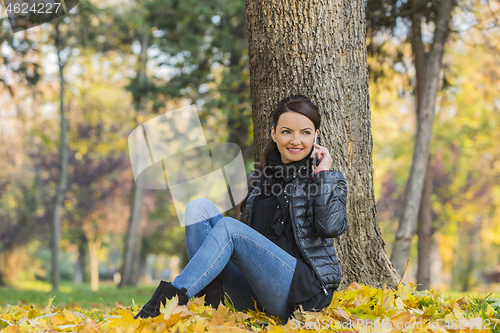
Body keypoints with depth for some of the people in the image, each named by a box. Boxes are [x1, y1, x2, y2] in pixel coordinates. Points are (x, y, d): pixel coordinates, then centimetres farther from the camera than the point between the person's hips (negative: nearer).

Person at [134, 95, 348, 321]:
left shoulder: (329, 180, 8)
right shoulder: (258, 180, 20)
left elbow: (332, 226, -13)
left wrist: (322, 174, -6)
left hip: (304, 292, -5)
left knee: (228, 227, -26)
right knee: (199, 208, -9)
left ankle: (169, 300, -31)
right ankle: (210, 296, -26)